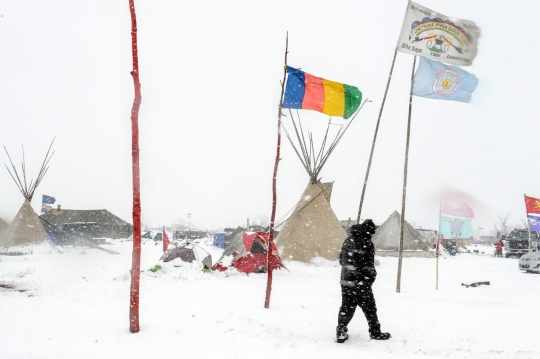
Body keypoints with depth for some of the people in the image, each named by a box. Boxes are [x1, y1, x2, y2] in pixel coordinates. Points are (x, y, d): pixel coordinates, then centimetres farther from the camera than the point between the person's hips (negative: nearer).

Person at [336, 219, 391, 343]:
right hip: (360, 282, -6)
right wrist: (371, 277, 0)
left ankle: (341, 332, 9)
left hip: (345, 281, 6)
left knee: (346, 307, 12)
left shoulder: (348, 240, 9)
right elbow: (369, 266, -12)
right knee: (369, 308, 8)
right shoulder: (367, 243, -12)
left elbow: (342, 259, 16)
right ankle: (375, 332, 17)